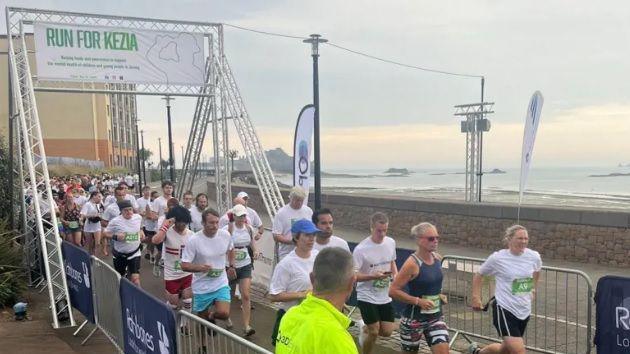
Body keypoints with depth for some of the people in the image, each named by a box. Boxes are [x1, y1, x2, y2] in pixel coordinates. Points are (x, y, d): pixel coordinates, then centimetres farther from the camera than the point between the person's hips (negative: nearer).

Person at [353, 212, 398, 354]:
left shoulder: (391, 242, -3)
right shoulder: (361, 249, -20)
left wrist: (396, 275, -2)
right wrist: (374, 276, -29)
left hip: (385, 296, 5)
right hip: (367, 297, -5)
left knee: (387, 331, 7)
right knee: (374, 332, -3)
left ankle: (364, 327, 36)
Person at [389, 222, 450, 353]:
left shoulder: (438, 258, 1)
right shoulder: (412, 263, -20)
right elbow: (393, 291, -20)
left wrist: (439, 295, 5)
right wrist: (418, 301, -23)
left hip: (435, 317, 5)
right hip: (414, 319, -5)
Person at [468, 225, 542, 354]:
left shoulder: (534, 256, -4)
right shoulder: (497, 258, -13)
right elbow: (478, 275, 1)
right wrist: (476, 297, -5)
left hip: (524, 310, 6)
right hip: (504, 309, -6)